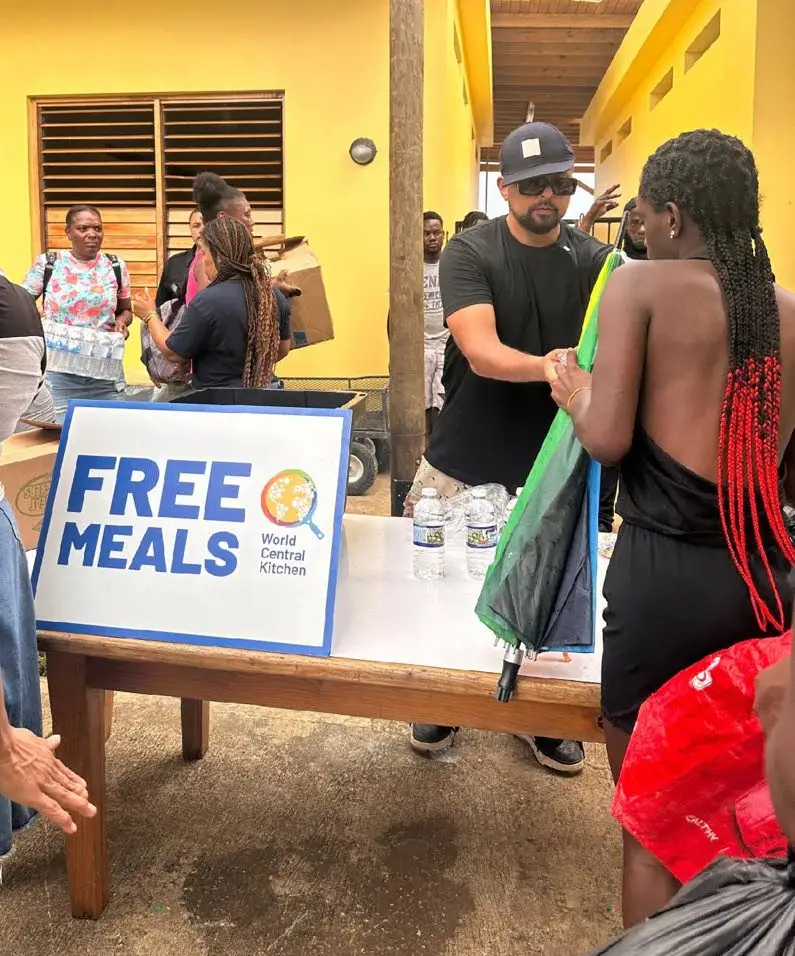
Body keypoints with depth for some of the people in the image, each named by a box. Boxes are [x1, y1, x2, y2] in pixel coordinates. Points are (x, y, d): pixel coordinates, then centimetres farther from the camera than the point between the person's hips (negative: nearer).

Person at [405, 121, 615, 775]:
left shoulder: (594, 260, 2)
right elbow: (481, 354, -21)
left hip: (552, 465, 2)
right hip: (464, 463, -1)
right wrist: (549, 366, -40)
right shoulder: (470, 252, -7)